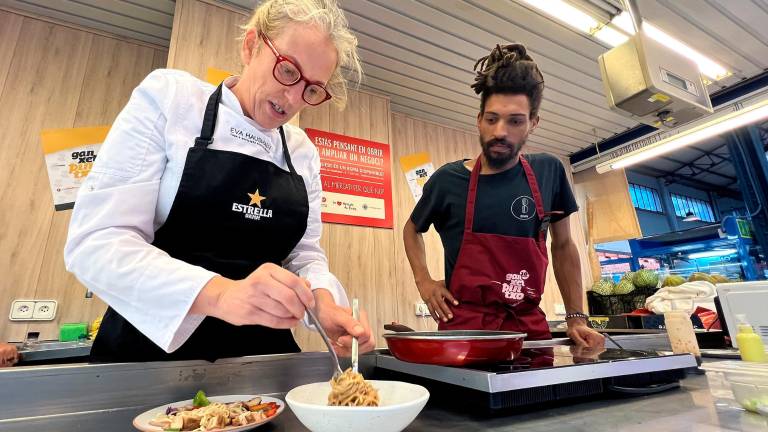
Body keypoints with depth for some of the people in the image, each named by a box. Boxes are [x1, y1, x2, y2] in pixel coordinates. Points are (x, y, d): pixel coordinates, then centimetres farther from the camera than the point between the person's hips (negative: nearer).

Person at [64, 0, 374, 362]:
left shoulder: (304, 153, 2)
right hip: (151, 348, -2)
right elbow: (96, 241, -16)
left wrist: (323, 301, -16)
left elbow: (304, 251, 5)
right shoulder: (168, 96, -8)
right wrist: (219, 292, -32)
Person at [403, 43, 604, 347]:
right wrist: (423, 281, -1)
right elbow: (412, 230, 12)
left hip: (531, 327, 3)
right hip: (463, 326, -2)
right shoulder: (448, 180, -6)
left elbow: (563, 245, 11)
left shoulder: (549, 172, -1)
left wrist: (576, 319, 7)